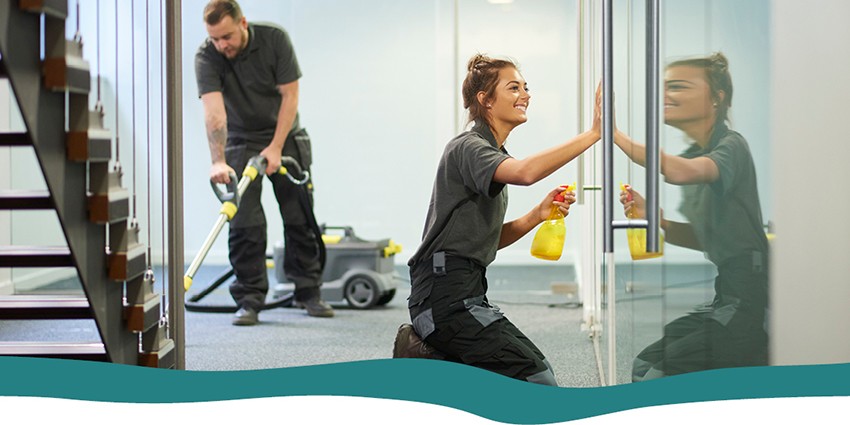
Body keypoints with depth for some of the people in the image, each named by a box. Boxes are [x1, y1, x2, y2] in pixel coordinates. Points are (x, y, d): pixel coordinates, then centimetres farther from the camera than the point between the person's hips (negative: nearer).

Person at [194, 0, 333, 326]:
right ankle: (250, 300, -1)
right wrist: (218, 162, -43)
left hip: (285, 138, 1)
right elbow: (213, 111, -31)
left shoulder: (275, 39, -18)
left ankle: (308, 291, 14)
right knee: (245, 223, -8)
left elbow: (290, 95, -15)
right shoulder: (206, 56, -20)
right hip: (241, 143, -1)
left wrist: (276, 147, -19)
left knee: (300, 218, 3)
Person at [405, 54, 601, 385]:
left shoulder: (490, 152, 21)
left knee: (537, 367, 14)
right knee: (538, 382, -14)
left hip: (467, 293, 10)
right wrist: (593, 133, -30)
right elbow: (526, 172, -32)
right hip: (445, 296, -10)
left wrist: (537, 215, 3)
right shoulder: (468, 147, -10)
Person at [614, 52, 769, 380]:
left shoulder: (731, 146, -12)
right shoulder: (692, 155, 13)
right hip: (728, 296, 9)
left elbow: (681, 172, -35)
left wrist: (614, 134, -32)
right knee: (645, 366, 14)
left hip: (754, 301, -9)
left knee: (657, 374, -9)